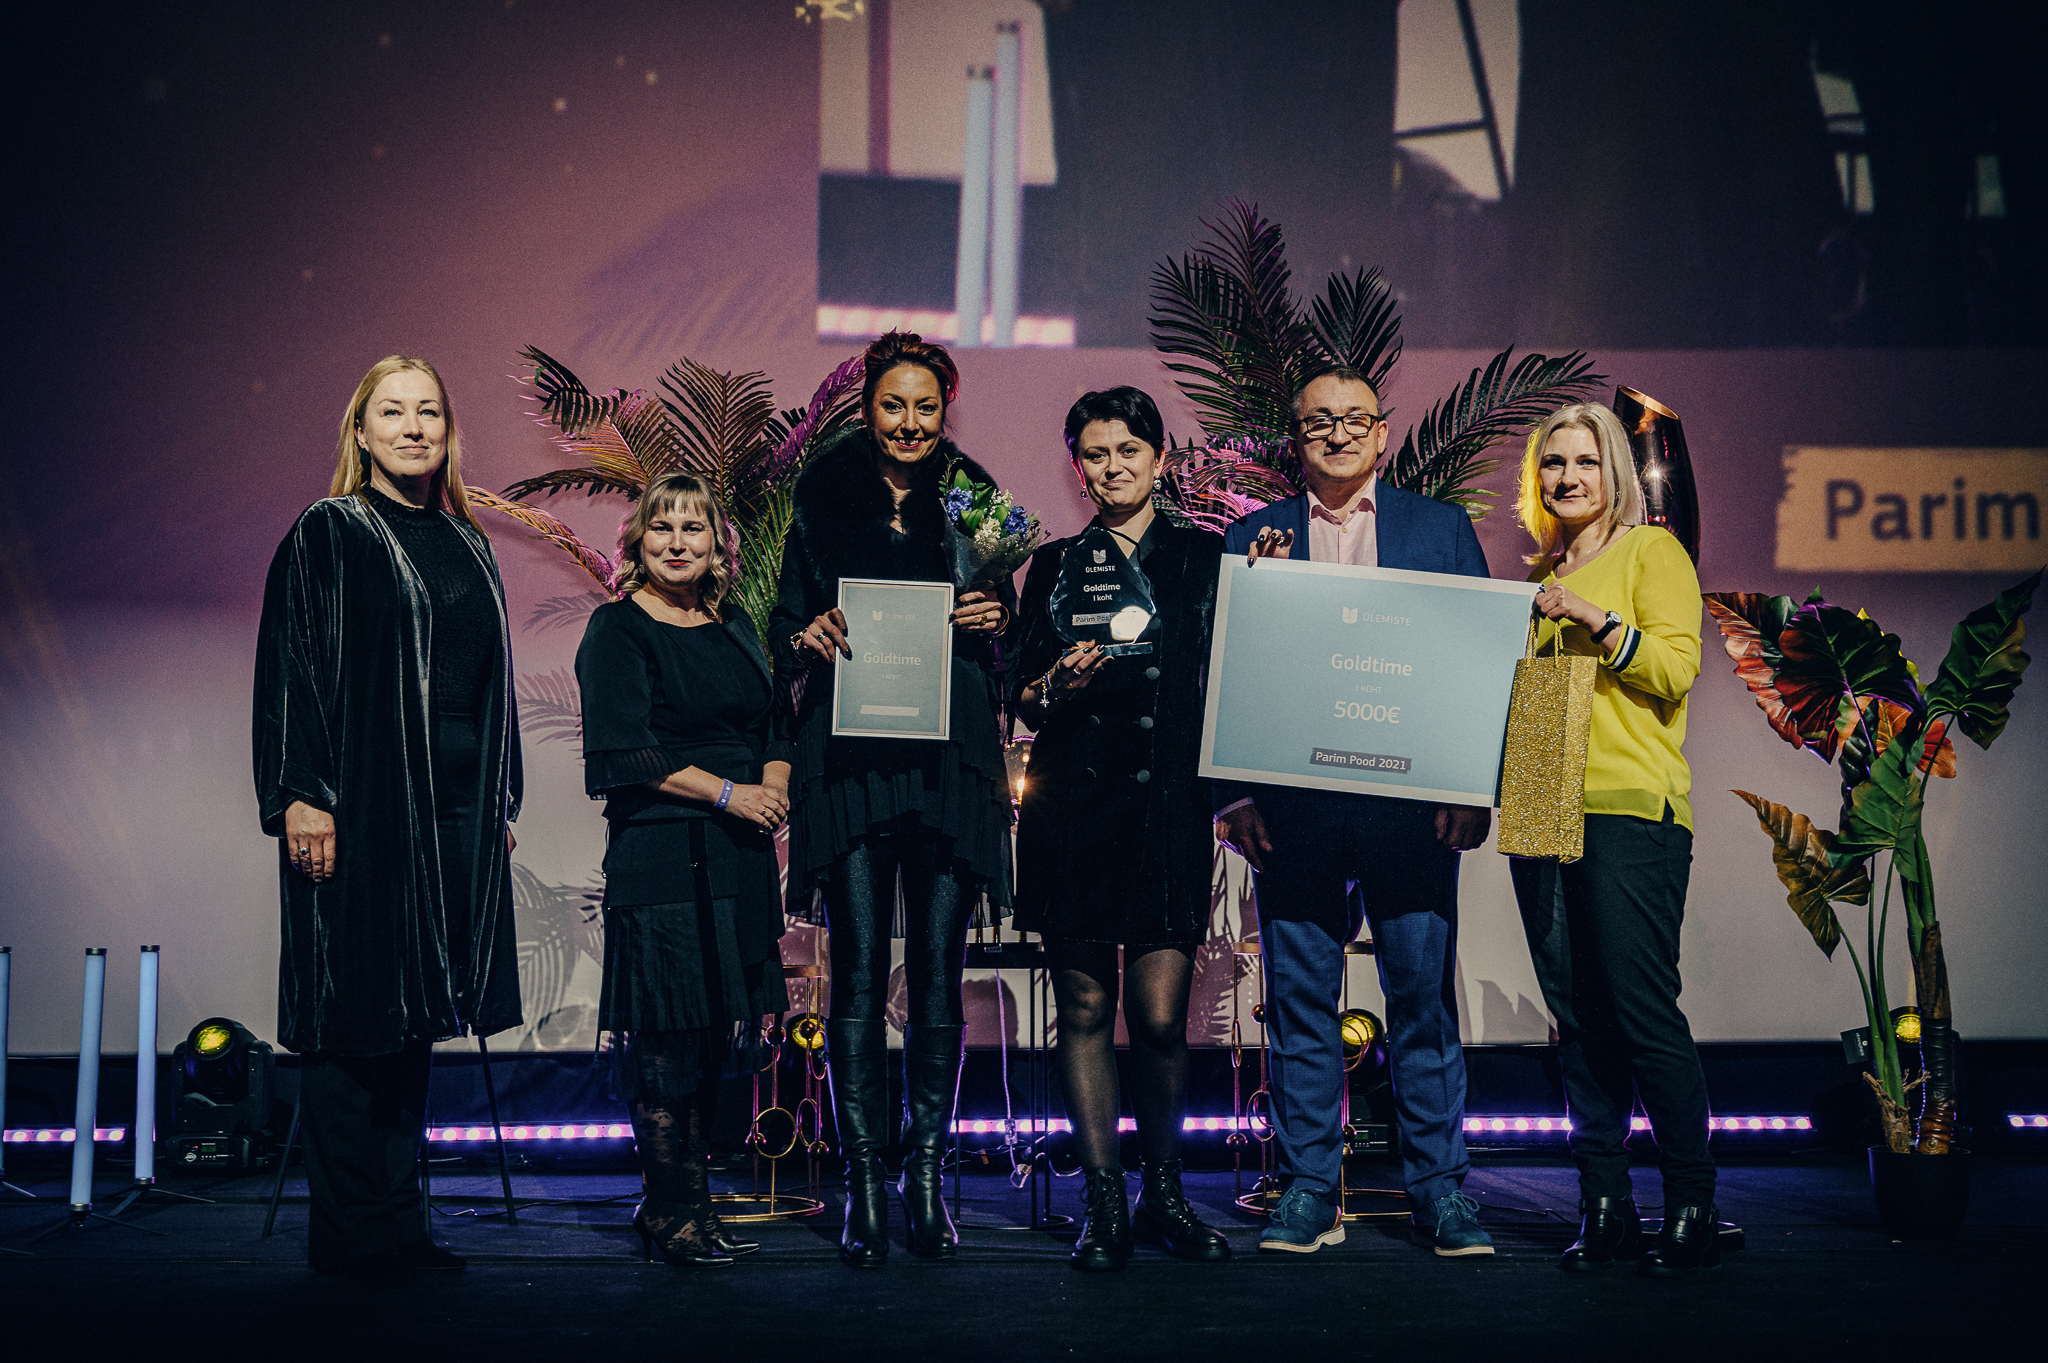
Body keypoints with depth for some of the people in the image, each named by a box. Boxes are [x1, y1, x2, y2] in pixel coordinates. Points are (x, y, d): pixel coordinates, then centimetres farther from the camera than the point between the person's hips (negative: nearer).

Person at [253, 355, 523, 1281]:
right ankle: (348, 1233, 3)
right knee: (356, 1007, -4)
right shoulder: (328, 535, -2)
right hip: (360, 805, -6)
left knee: (411, 1015, 9)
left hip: (453, 812, 6)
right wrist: (302, 794, -16)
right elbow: (292, 664, -8)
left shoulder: (466, 547, 16)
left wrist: (499, 802, 15)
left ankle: (398, 1221, 15)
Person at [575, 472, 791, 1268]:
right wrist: (729, 793, -14)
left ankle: (677, 1204, 19)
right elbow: (626, 754, -11)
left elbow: (774, 730, 18)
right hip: (659, 854, -7)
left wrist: (774, 786, -4)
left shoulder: (734, 628, 17)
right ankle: (677, 1215, 3)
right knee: (668, 1037, -6)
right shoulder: (618, 630, -3)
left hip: (739, 856, 7)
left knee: (719, 1035, 8)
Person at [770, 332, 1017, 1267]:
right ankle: (863, 1184, 1)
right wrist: (810, 635, -9)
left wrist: (995, 621, -5)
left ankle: (927, 1179, 11)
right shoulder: (824, 499, 10)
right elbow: (785, 625, 13)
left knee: (939, 972, 2)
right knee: (860, 973, -5)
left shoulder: (971, 499, 12)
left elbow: (1003, 631, 17)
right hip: (850, 757, -1)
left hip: (950, 758, 1)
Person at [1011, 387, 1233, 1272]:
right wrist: (1058, 686, -10)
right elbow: (1024, 694, 9)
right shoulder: (1055, 565, 13)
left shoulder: (1207, 559, 11)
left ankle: (1163, 1193, 14)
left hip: (1171, 804, -1)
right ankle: (1104, 1206, 10)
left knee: (1160, 1017, -6)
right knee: (1085, 1009, 1)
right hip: (1074, 804, 1)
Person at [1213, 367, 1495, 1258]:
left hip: (1410, 805, 0)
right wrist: (1232, 798, -3)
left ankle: (1439, 1188, 9)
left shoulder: (1442, 529, 11)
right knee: (1299, 1000, 3)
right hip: (1292, 807, 1)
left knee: (1424, 995, 1)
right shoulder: (1251, 539, 12)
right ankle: (1308, 1190, 10)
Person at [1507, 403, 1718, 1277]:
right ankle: (1604, 1209, 8)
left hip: (1632, 804, -6)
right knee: (1576, 1016, 4)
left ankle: (1692, 1209, -4)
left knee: (1641, 1007, -11)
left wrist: (1595, 619, -16)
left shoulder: (1651, 551, 5)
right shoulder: (1536, 576, 21)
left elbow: (1676, 666, -7)